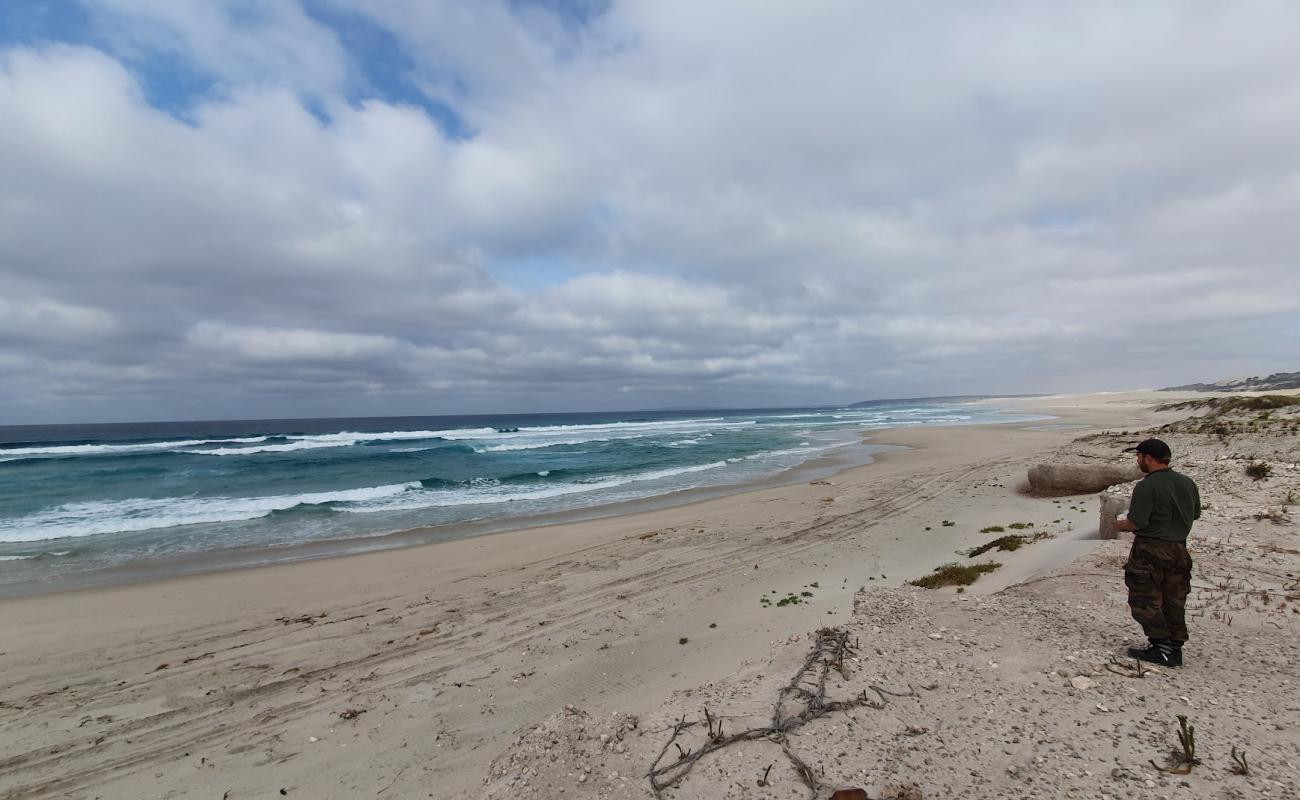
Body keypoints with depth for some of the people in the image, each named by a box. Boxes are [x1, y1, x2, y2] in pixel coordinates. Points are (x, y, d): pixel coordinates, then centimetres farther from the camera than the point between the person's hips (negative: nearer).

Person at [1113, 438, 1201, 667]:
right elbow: (1195, 514, 16)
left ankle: (1162, 647, 5)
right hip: (1179, 549, 8)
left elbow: (1136, 522, -22)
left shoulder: (1147, 486, -20)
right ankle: (1175, 648, 22)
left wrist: (1120, 525, -2)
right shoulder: (1188, 483, 6)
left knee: (1145, 600, 4)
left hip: (1150, 550, -8)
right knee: (1173, 601, 15)